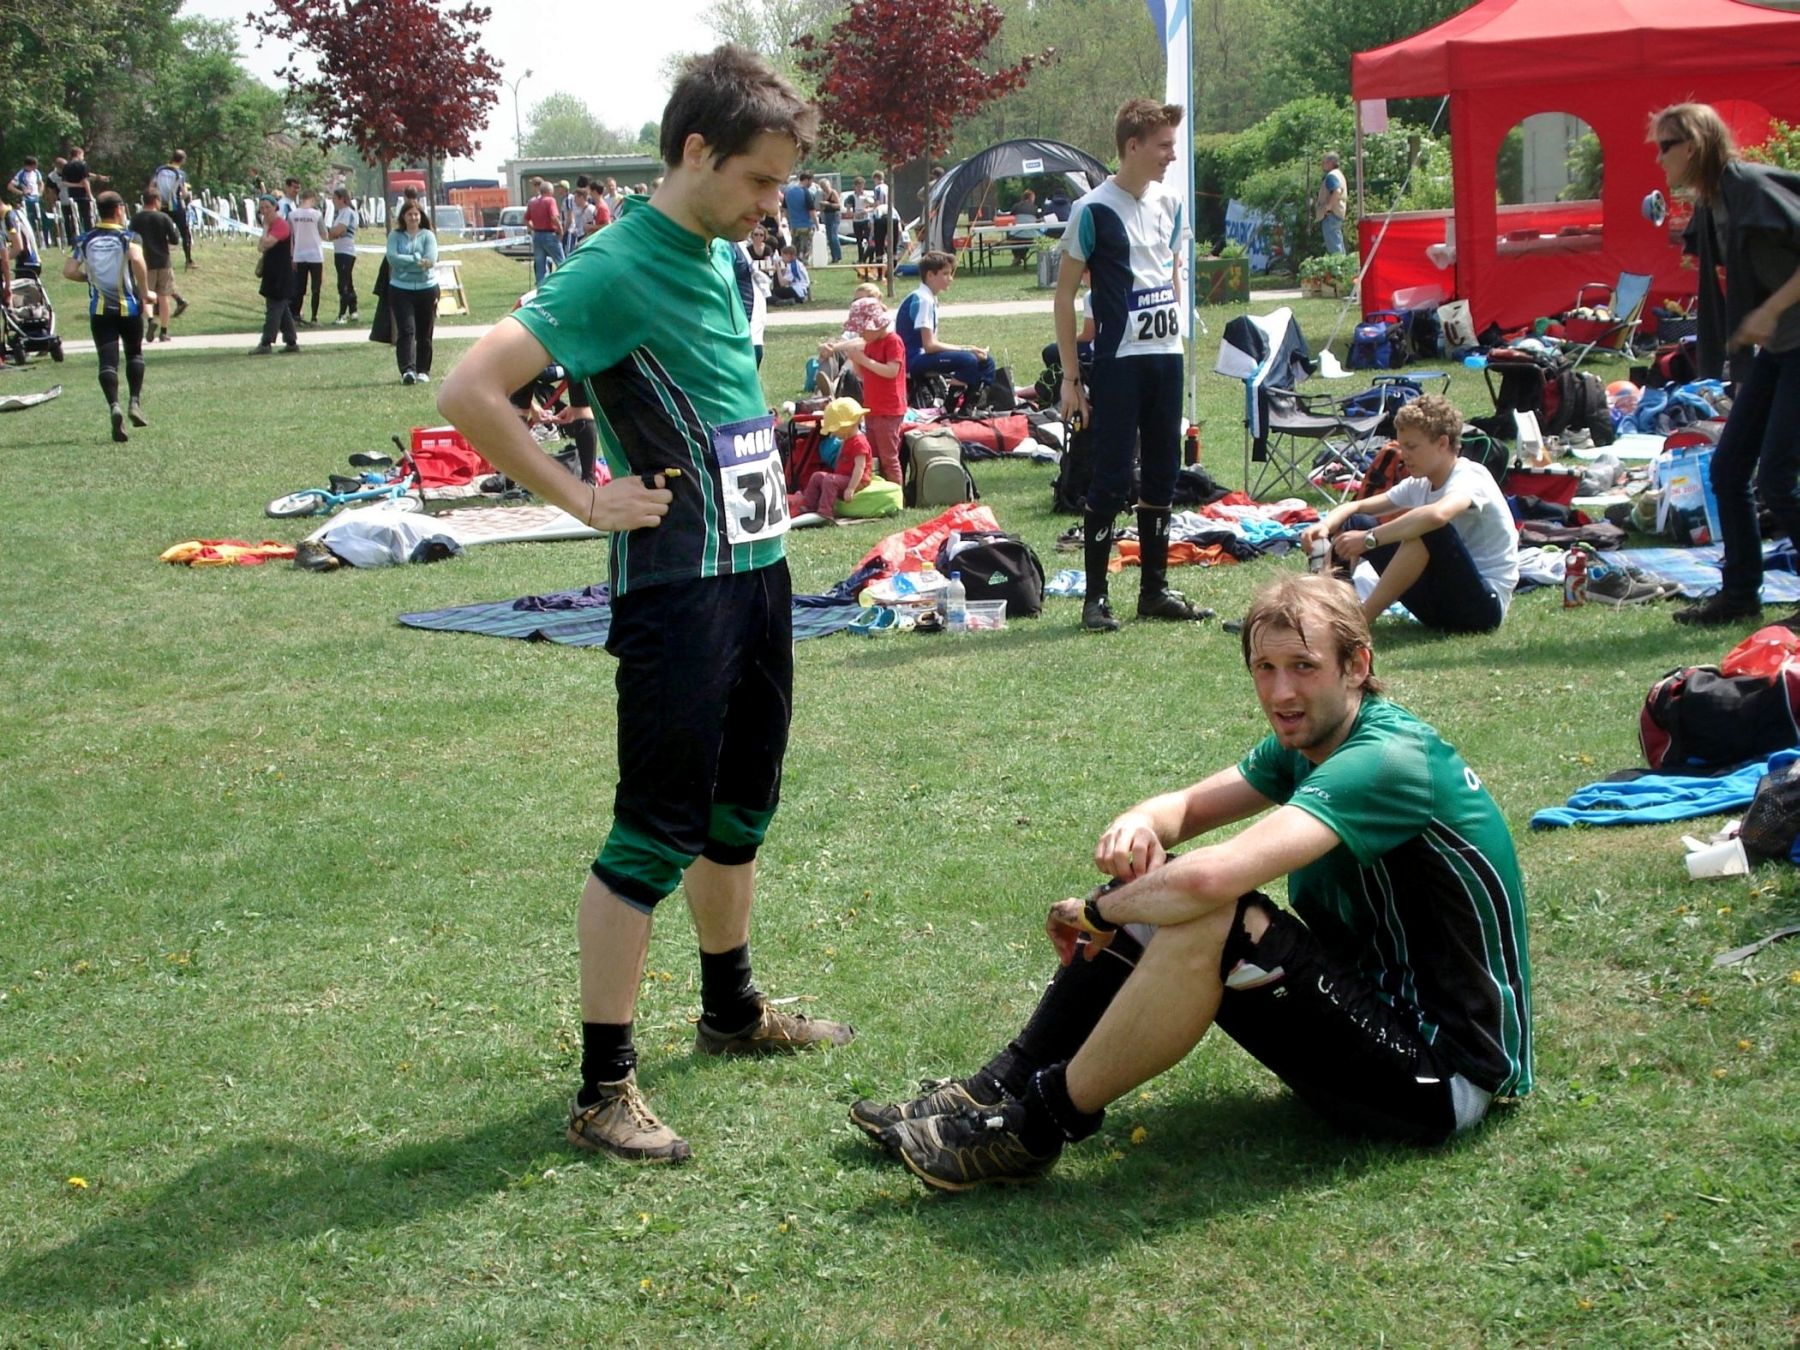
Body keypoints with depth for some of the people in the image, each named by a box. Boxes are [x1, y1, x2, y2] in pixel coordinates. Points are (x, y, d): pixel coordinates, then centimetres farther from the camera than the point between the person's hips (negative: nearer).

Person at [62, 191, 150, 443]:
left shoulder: (85, 240, 4)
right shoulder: (128, 237, -5)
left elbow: (69, 271, -3)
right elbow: (137, 260, -24)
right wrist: (145, 292, -13)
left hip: (99, 309, 1)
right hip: (128, 306, -1)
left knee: (107, 360, -2)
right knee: (134, 353, 19)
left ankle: (114, 406, -23)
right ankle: (135, 403, 8)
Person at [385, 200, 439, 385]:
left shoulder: (428, 236, 3)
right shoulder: (395, 236, 5)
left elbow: (430, 260, -10)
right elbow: (392, 257, -10)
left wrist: (404, 261, -9)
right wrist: (416, 260, -11)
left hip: (426, 288, 1)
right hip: (401, 289, -1)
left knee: (424, 334, 6)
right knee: (406, 330, -12)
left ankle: (423, 371, 16)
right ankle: (407, 370, -21)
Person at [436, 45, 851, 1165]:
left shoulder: (724, 258, 10)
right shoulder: (618, 270, -17)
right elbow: (471, 390, -24)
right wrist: (586, 501, -18)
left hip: (760, 565, 9)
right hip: (680, 583, -9)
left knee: (741, 808, 21)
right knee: (657, 836, -6)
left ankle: (733, 1009, 39)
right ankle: (605, 1089, 0)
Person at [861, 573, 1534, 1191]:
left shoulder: (1388, 760, -26)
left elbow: (1209, 876, -37)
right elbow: (1187, 807, 9)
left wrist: (1097, 913, -18)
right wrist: (1137, 823, -17)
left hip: (1443, 1076, -10)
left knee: (1206, 916, -28)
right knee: (1156, 901, 2)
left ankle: (1037, 1125, -13)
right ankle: (1001, 1088, 6)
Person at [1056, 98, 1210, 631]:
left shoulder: (1169, 204, 10)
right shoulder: (1093, 210, -9)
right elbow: (1064, 293, -7)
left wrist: (1176, 336, 17)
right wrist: (1070, 377, -9)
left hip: (1166, 358, 6)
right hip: (1118, 363, -6)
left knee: (1162, 476, 10)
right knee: (1111, 480, -6)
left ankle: (1155, 589, 19)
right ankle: (1095, 596, 1)